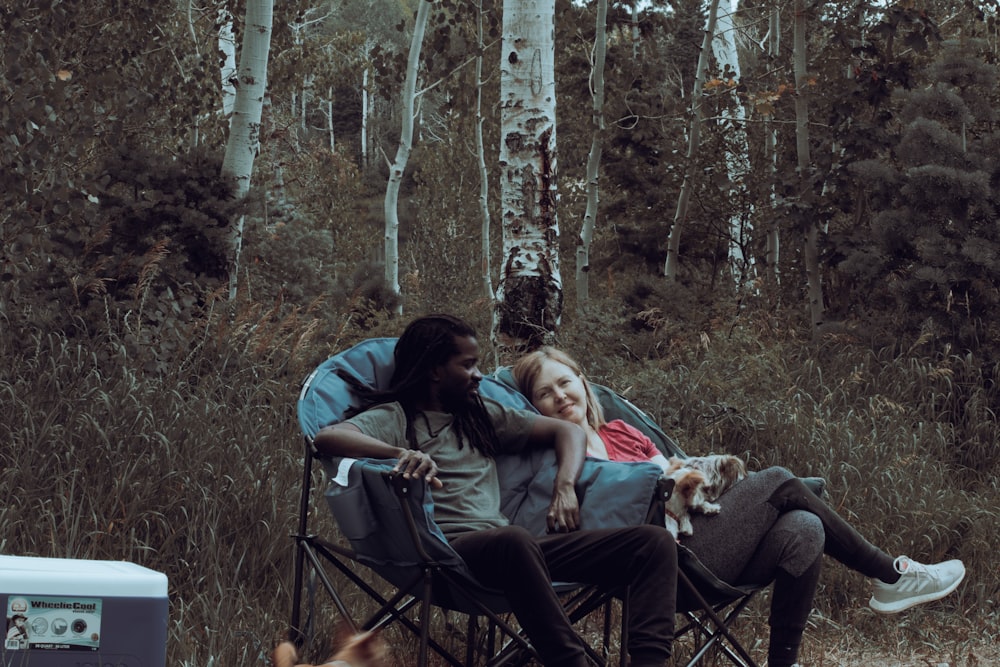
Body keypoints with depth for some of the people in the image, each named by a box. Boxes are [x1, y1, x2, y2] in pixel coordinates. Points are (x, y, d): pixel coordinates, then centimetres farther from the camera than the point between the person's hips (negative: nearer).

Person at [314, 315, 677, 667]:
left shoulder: (481, 415, 27)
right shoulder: (393, 418, 9)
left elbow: (568, 431, 30)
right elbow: (327, 437, -12)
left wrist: (565, 486, 8)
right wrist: (402, 453, -29)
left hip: (507, 547, 7)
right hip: (448, 548, -7)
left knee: (654, 542, -11)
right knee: (514, 539, -44)